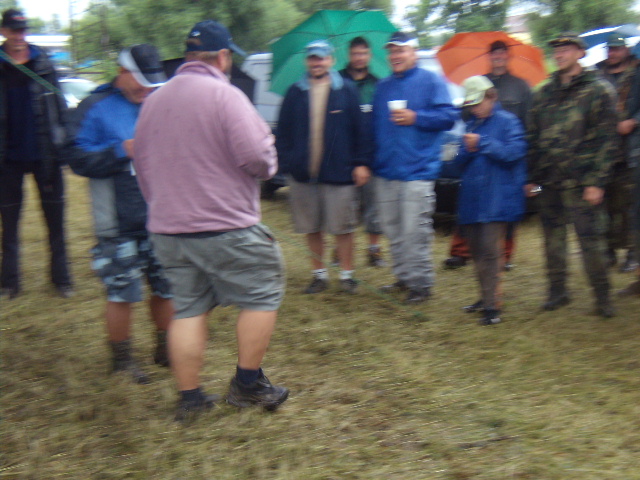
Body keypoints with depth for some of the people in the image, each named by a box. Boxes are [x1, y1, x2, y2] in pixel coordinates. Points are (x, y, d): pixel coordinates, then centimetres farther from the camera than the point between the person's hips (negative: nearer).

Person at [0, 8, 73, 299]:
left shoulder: (42, 62, 2)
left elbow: (59, 105, 5)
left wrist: (63, 143, -1)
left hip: (44, 154, 0)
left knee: (55, 220, 5)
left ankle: (61, 278, 15)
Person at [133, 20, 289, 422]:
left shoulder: (153, 101, 11)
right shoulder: (224, 94, -12)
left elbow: (141, 164, 18)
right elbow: (257, 158, -19)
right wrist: (268, 149, 4)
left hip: (167, 230, 7)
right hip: (225, 228, -7)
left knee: (189, 309, 13)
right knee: (263, 295, 9)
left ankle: (190, 398, 18)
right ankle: (248, 385, 14)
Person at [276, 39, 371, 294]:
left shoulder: (347, 90, 4)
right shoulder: (295, 92, 7)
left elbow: (358, 130, 2)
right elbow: (283, 131, 7)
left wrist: (360, 163, -4)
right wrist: (285, 162, -2)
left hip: (339, 172, -2)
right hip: (303, 173, 2)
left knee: (343, 227, 3)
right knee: (312, 228, 10)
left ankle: (346, 274, 16)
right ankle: (319, 274, 22)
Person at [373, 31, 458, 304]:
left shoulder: (430, 82, 1)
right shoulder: (383, 87, 20)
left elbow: (448, 116, -7)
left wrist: (415, 118, -18)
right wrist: (371, 161, 15)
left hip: (417, 170, -7)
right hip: (385, 171, 7)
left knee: (415, 231, -9)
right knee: (393, 230, 11)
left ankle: (421, 282, 1)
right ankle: (403, 277, 23)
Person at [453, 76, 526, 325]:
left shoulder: (507, 121, -3)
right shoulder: (471, 125, 16)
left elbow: (514, 152, -16)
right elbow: (460, 162, 15)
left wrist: (482, 143, -15)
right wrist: (467, 150, -6)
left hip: (497, 199, -7)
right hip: (472, 200, 7)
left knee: (490, 251, -13)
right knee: (477, 251, 13)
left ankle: (491, 306, -12)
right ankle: (487, 297, 28)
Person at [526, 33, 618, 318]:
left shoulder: (598, 90, 0)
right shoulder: (544, 93, 15)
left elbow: (605, 140, -6)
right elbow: (533, 138, 16)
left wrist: (596, 182, -12)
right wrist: (531, 177, 9)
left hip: (581, 183, -5)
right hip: (548, 182, 5)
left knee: (591, 238, -4)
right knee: (553, 238, 10)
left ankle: (602, 296, 8)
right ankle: (557, 291, 22)